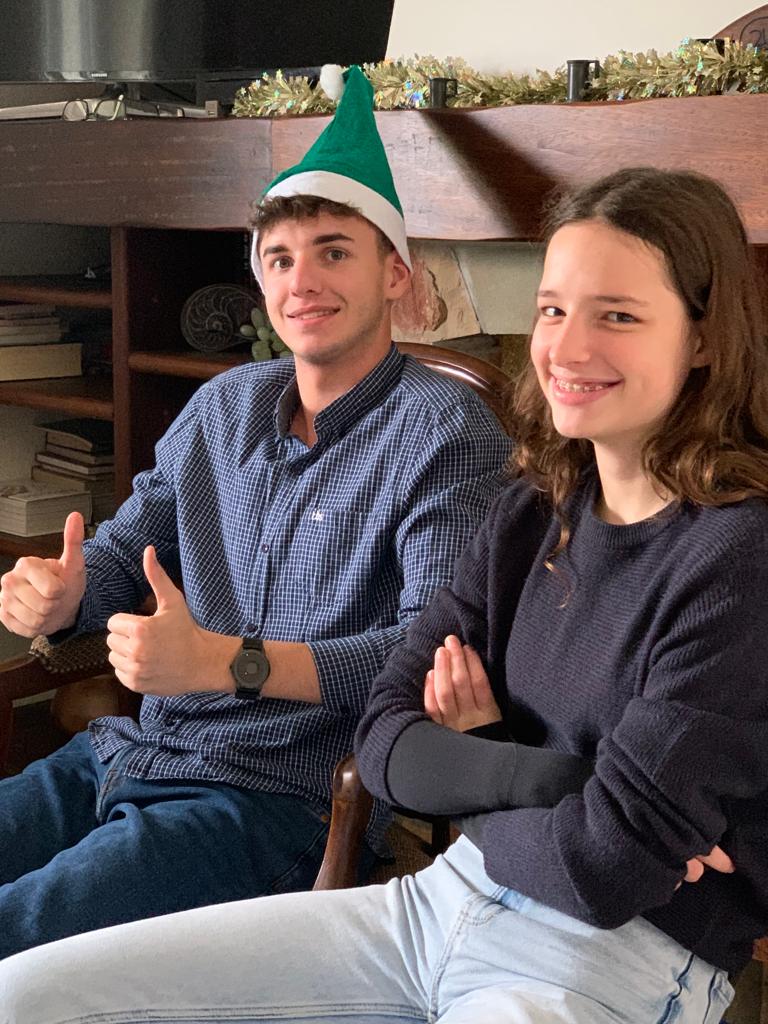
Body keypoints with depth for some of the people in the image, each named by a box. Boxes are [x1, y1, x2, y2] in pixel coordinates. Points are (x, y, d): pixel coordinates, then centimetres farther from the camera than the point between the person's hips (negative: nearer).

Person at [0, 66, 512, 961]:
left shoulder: (445, 432, -8)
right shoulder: (223, 405, 13)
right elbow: (123, 550, 19)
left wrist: (222, 661, -26)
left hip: (280, 796, -7)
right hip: (127, 753, 7)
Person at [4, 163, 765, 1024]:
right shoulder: (533, 515, 7)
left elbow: (608, 869, -19)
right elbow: (386, 741, 2)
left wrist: (469, 767, -1)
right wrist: (544, 774, -14)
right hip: (445, 903, 7)